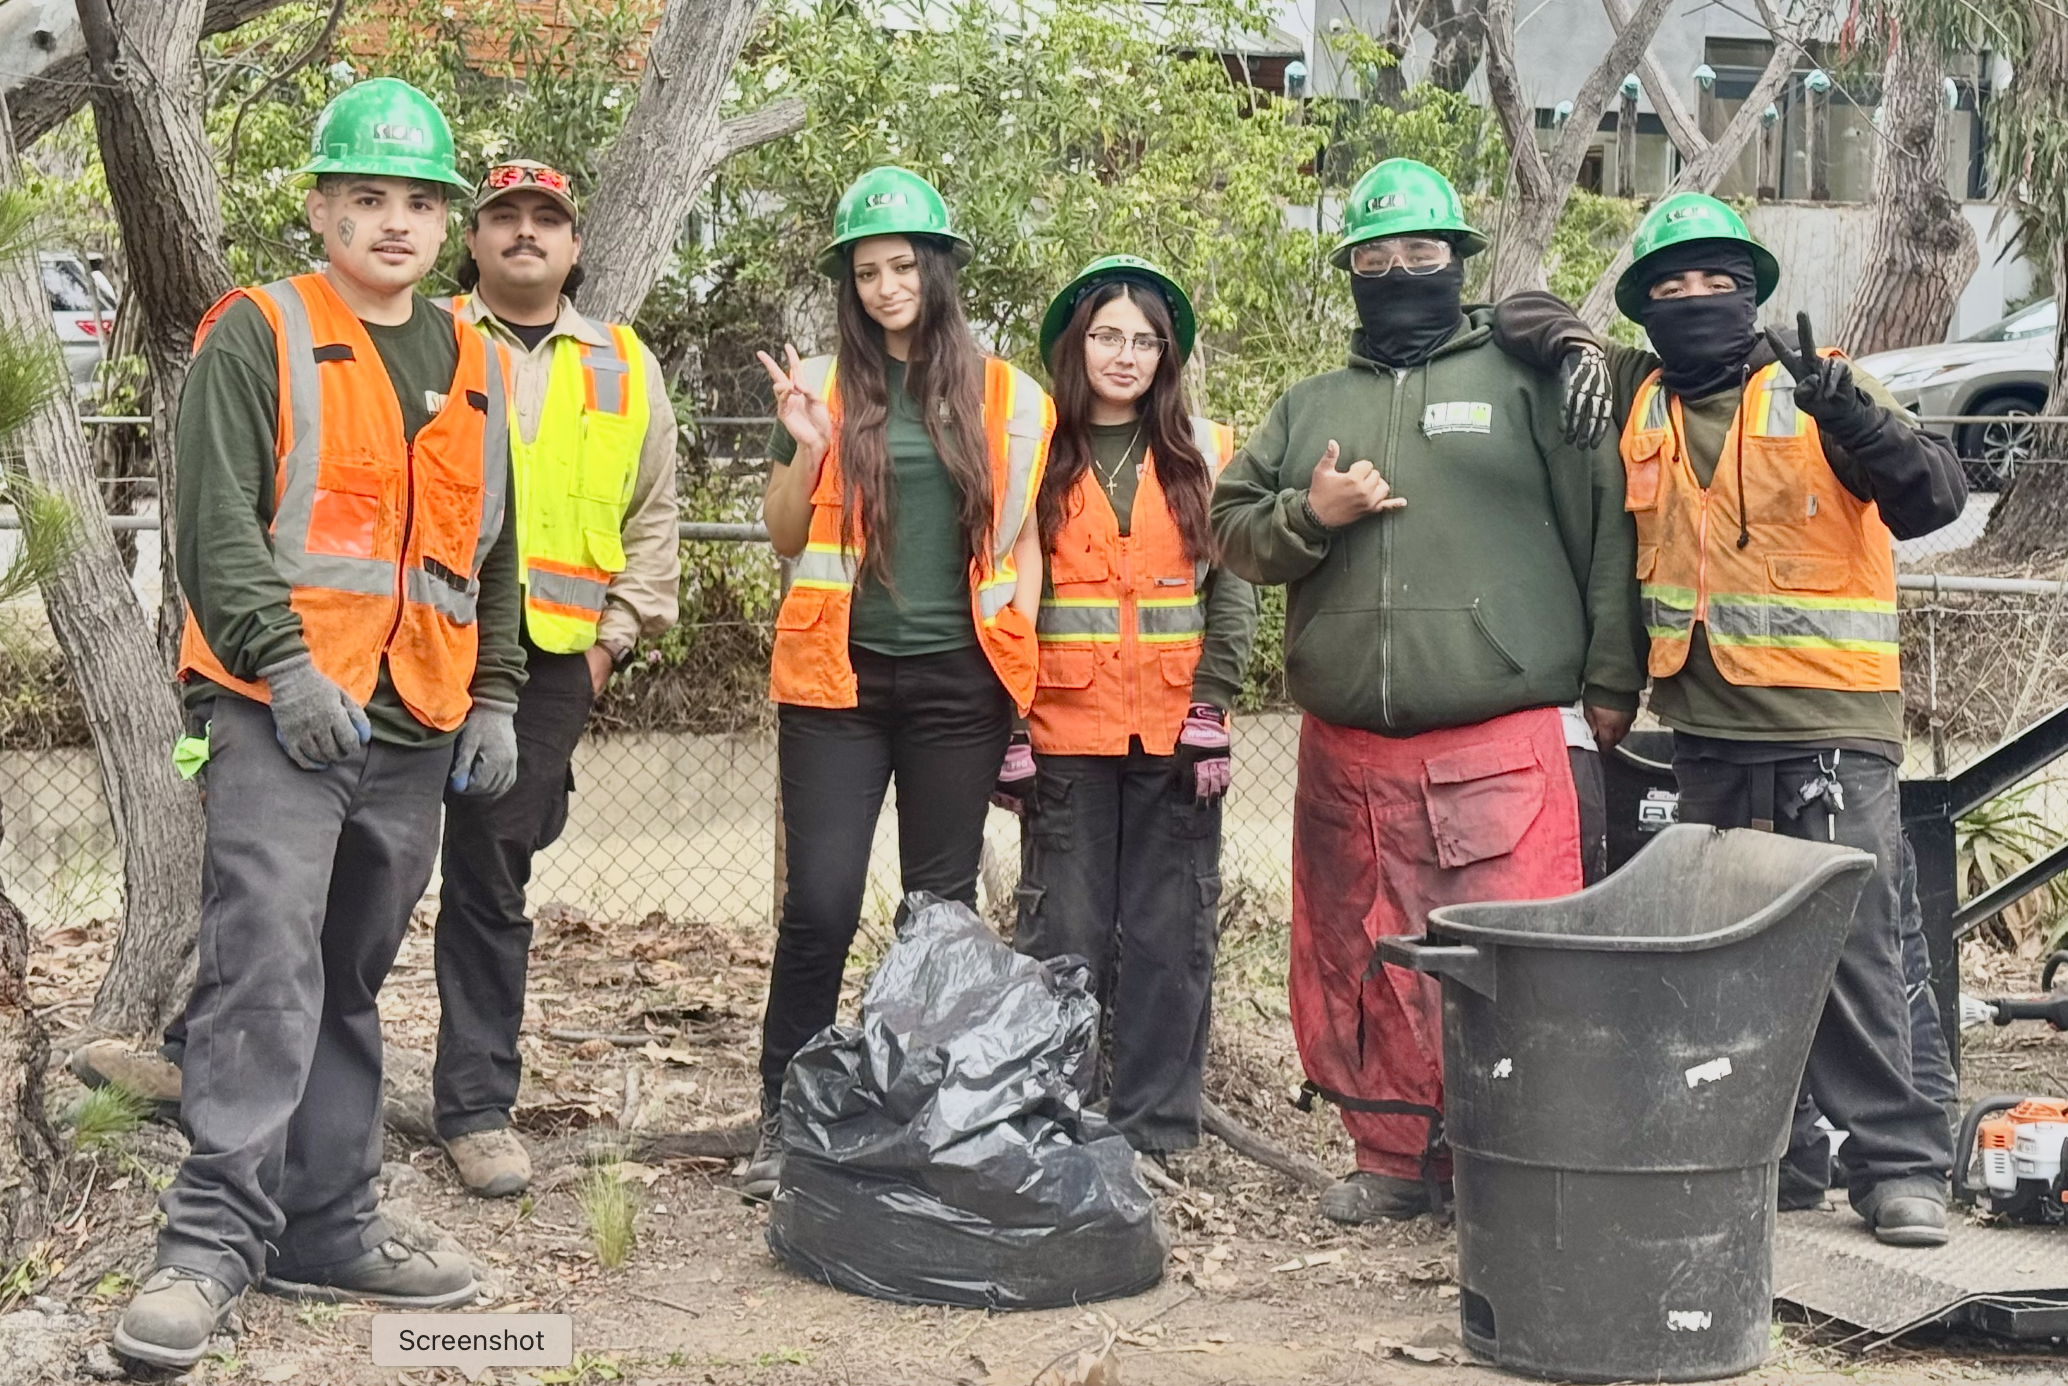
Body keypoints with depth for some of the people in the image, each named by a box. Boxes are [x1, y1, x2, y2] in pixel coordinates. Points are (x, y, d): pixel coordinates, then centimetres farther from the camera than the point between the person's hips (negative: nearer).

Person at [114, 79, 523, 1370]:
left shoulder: (478, 369, 17)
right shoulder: (261, 336, 0)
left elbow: (494, 551, 21)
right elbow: (216, 515, -9)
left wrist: (495, 699, 13)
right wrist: (284, 660, -18)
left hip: (416, 730, 6)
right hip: (283, 717, -6)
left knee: (351, 982, 12)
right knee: (265, 965, -14)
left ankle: (329, 1224, 19)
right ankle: (213, 1238, -11)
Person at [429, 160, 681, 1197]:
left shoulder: (626, 368, 15)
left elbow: (651, 522, 18)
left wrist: (615, 636, 8)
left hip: (550, 656, 2)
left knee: (493, 879, 6)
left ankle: (475, 1101, 14)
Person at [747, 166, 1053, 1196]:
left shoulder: (1003, 397, 7)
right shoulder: (821, 387, 5)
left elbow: (1022, 537, 13)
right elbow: (786, 540, 7)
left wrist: (1017, 653, 0)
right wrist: (807, 449, -10)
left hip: (958, 683, 1)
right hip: (840, 678, -1)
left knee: (942, 905, 6)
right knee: (820, 901, -6)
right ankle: (784, 1113, 6)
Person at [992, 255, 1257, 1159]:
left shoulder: (1205, 454, 9)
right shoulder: (1038, 457, 6)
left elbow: (1233, 588, 5)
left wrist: (1210, 709, -5)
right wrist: (1009, 726, -3)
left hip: (1173, 733, 1)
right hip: (1067, 728, -1)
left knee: (1170, 931, 3)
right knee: (1064, 931, 1)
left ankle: (1156, 1121, 11)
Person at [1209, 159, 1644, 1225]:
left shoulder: (1525, 385, 7)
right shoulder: (1308, 408, 20)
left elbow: (1606, 533, 4)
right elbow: (1231, 528, 17)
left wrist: (1610, 686, -1)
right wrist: (1309, 516, -4)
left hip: (1504, 748, -4)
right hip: (1347, 754, 4)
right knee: (1363, 961, 8)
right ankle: (1394, 1160, 20)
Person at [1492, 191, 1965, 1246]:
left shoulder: (1813, 387, -2)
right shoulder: (1639, 397, 9)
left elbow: (1932, 498, -12)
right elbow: (1521, 316, 16)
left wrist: (1854, 415, -28)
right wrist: (1574, 347, -5)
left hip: (1832, 724, -5)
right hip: (1707, 728, 5)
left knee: (1853, 946, -8)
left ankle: (1900, 1162, 0)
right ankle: (1771, 1158, 22)